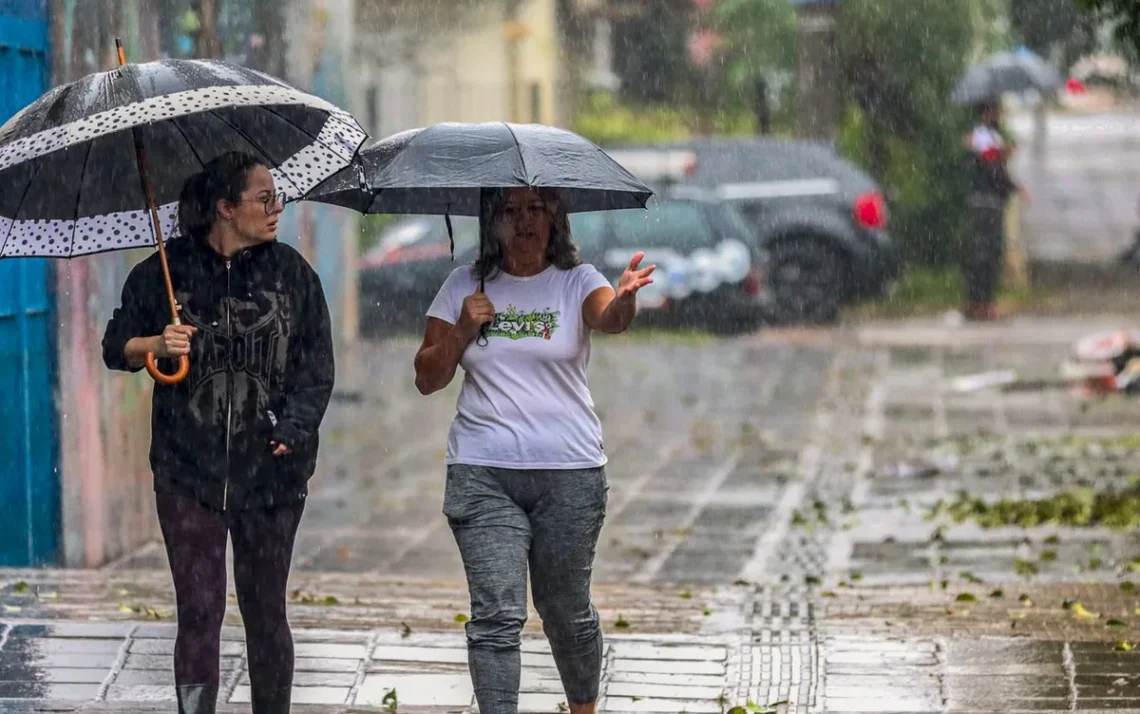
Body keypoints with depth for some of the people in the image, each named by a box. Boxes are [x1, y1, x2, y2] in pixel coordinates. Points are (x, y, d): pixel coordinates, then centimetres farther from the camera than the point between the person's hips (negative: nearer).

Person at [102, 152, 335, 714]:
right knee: (199, 610, -4)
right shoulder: (165, 272, 1)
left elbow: (317, 368, 3)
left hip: (270, 470, 1)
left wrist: (294, 429, -13)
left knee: (265, 612, 8)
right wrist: (156, 345, -12)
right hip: (189, 471, -1)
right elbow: (115, 347, 10)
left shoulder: (292, 273, 4)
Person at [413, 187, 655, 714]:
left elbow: (608, 316, -22)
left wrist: (625, 299, -46)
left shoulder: (576, 281, 1)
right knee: (496, 615, -8)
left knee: (566, 609, 10)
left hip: (570, 473, -1)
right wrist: (463, 330, -8)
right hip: (482, 473, 1)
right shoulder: (463, 287, 7)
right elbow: (427, 379, 9)